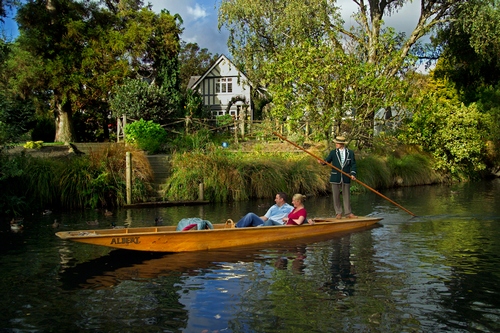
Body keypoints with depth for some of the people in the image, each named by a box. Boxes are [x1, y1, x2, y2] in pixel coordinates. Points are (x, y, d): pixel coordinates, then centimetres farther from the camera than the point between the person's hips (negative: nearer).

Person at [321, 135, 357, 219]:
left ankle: (348, 213, 15)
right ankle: (338, 213, 13)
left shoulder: (350, 153, 4)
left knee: (346, 196, 7)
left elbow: (353, 164, 2)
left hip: (346, 178, 0)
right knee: (336, 196, 3)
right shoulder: (333, 152, 5)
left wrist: (353, 173, -11)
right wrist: (322, 162, -25)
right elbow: (327, 161, -3)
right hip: (335, 178, 0)